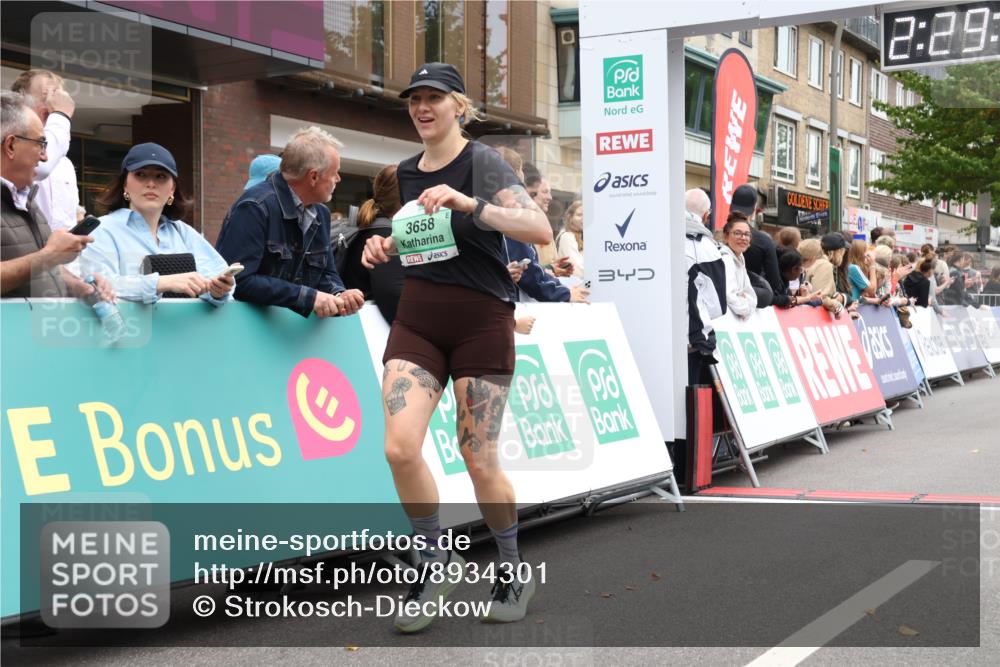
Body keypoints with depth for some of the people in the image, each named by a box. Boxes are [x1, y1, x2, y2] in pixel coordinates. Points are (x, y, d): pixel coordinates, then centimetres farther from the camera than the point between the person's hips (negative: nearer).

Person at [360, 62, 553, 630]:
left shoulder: (483, 162, -8)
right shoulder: (407, 172, 11)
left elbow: (540, 230, -20)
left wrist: (468, 203, -31)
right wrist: (387, 247, 6)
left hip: (480, 321, -5)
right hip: (418, 317, 5)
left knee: (480, 461, -1)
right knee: (401, 448, -12)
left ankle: (515, 573, 23)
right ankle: (437, 561, 11)